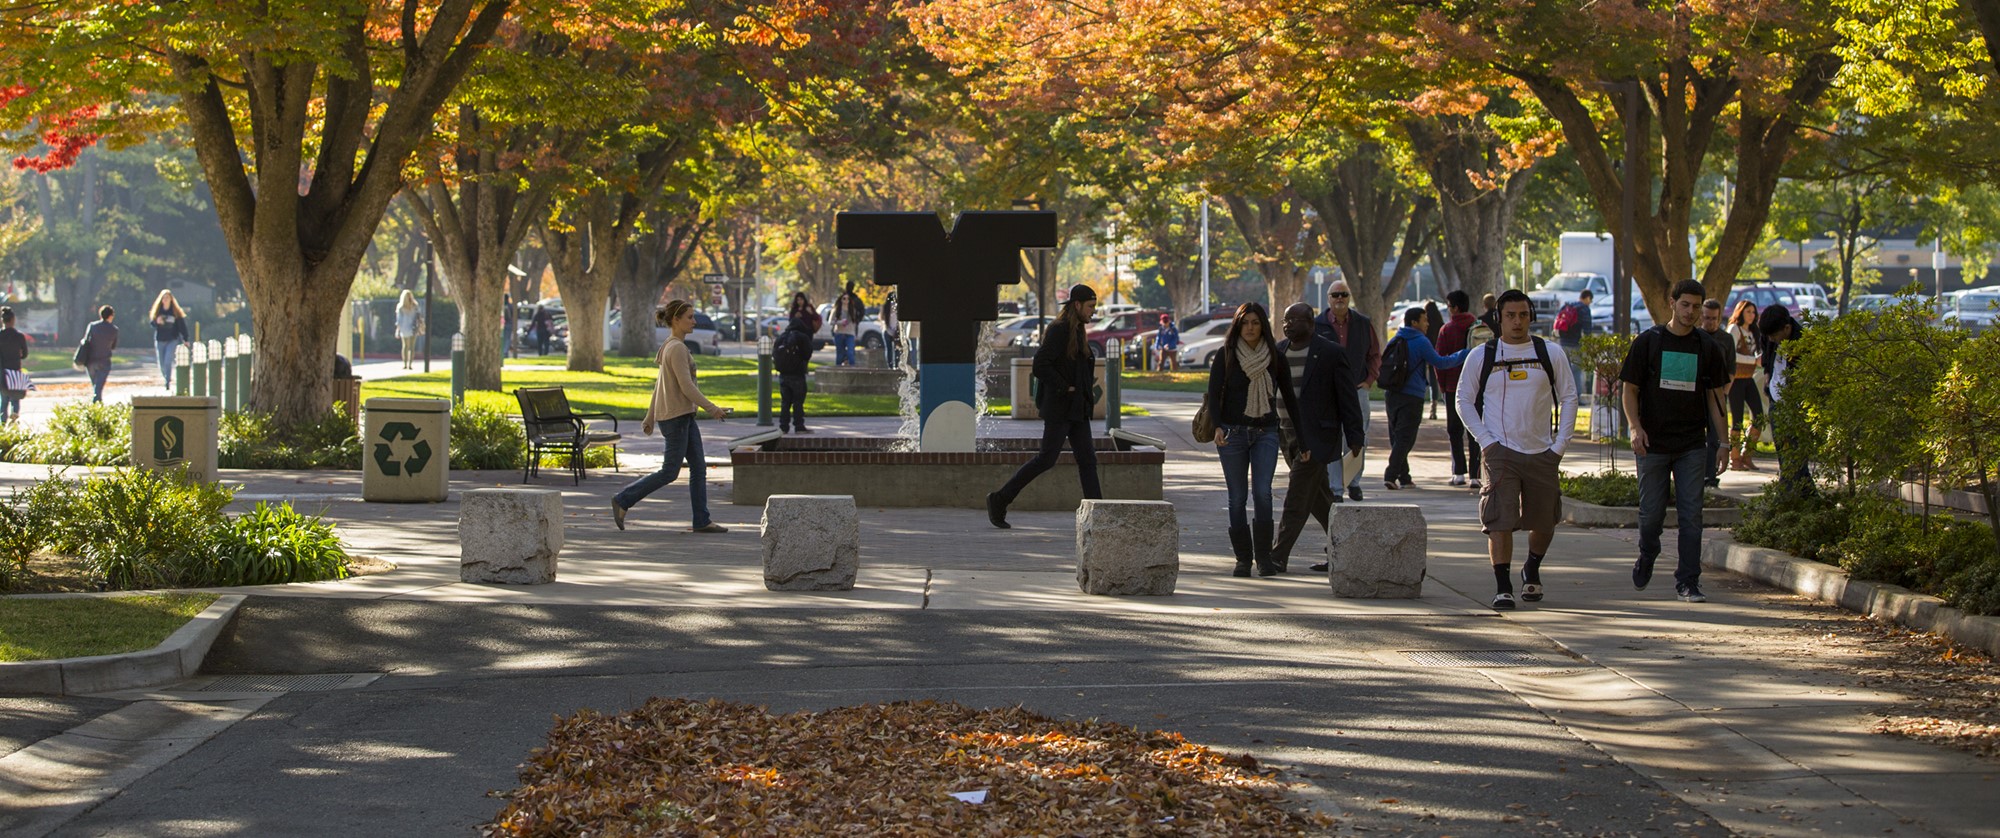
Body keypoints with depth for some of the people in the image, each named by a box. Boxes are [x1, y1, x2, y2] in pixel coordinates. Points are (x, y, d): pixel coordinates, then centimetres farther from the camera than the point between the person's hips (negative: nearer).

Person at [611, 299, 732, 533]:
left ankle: (702, 521, 7)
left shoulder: (671, 347, 14)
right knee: (670, 472, -4)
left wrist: (650, 417, 21)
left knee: (699, 467, 6)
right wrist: (712, 409, -14)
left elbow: (659, 384, 18)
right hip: (675, 417, -10)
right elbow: (686, 387, -20)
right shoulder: (677, 349, -16)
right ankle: (623, 500, 3)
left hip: (685, 417, 10)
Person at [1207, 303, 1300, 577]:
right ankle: (1243, 558, 9)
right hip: (1232, 433, 0)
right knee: (1238, 497, 1)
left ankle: (1264, 556, -7)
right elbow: (1214, 394, -4)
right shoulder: (1226, 356, 1)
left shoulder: (1275, 358, 5)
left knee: (1262, 493, -14)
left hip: (1265, 433, 0)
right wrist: (1217, 427, -20)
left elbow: (1288, 397, 10)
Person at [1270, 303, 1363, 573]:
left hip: (1316, 437, -7)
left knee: (1297, 496, -11)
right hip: (1287, 436, 7)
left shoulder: (1331, 354, -7)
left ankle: (1278, 556, -13)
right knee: (1318, 498, 14)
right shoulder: (1277, 352, 9)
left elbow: (1348, 399, -6)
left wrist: (1354, 440, -9)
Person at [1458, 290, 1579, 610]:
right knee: (1500, 520, -13)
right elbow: (1463, 399, 8)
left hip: (1542, 452, 2)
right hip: (1500, 452, -2)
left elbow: (1569, 398, 9)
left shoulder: (1551, 354, 4)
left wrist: (1559, 445, 1)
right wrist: (1485, 440, -3)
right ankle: (1502, 586, -8)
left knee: (1544, 522, 10)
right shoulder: (1482, 356, 1)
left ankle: (1532, 571, 36)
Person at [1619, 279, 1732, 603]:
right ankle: (1647, 558, 34)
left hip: (1692, 446, 1)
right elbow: (1630, 389, 3)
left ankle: (1688, 581, 0)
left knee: (1691, 514, -4)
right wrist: (1635, 427, -12)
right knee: (1651, 513, 4)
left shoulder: (1706, 348, 8)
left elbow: (1713, 396, 13)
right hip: (1653, 443, -1)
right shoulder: (1648, 342, 1)